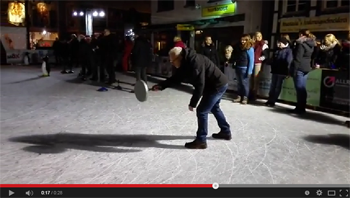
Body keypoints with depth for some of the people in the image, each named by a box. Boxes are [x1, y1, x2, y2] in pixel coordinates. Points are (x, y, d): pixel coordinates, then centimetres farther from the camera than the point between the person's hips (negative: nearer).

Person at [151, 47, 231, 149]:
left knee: (201, 111, -7)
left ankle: (201, 141, 3)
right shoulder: (186, 63, 2)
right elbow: (176, 77, 8)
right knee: (214, 108, 27)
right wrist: (161, 85, -2)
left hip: (218, 85, -11)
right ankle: (226, 132, 43)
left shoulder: (195, 62, -29)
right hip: (218, 84, 11)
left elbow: (199, 85, -30)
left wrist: (192, 103, -25)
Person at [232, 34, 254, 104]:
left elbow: (251, 60, -12)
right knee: (239, 83, 10)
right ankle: (239, 96, 18)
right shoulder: (240, 48, 11)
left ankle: (245, 98, 10)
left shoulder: (249, 49, -9)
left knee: (245, 83, 1)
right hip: (238, 68, 7)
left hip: (245, 69, -7)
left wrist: (249, 71, -16)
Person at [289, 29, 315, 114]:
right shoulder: (311, 45, 15)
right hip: (306, 68, 9)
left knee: (299, 88, -6)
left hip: (299, 68, -9)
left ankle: (299, 108, -3)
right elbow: (309, 57, 18)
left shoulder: (301, 44, -12)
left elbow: (297, 58, -17)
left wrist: (293, 70, -16)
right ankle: (302, 108, 17)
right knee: (302, 88, 12)